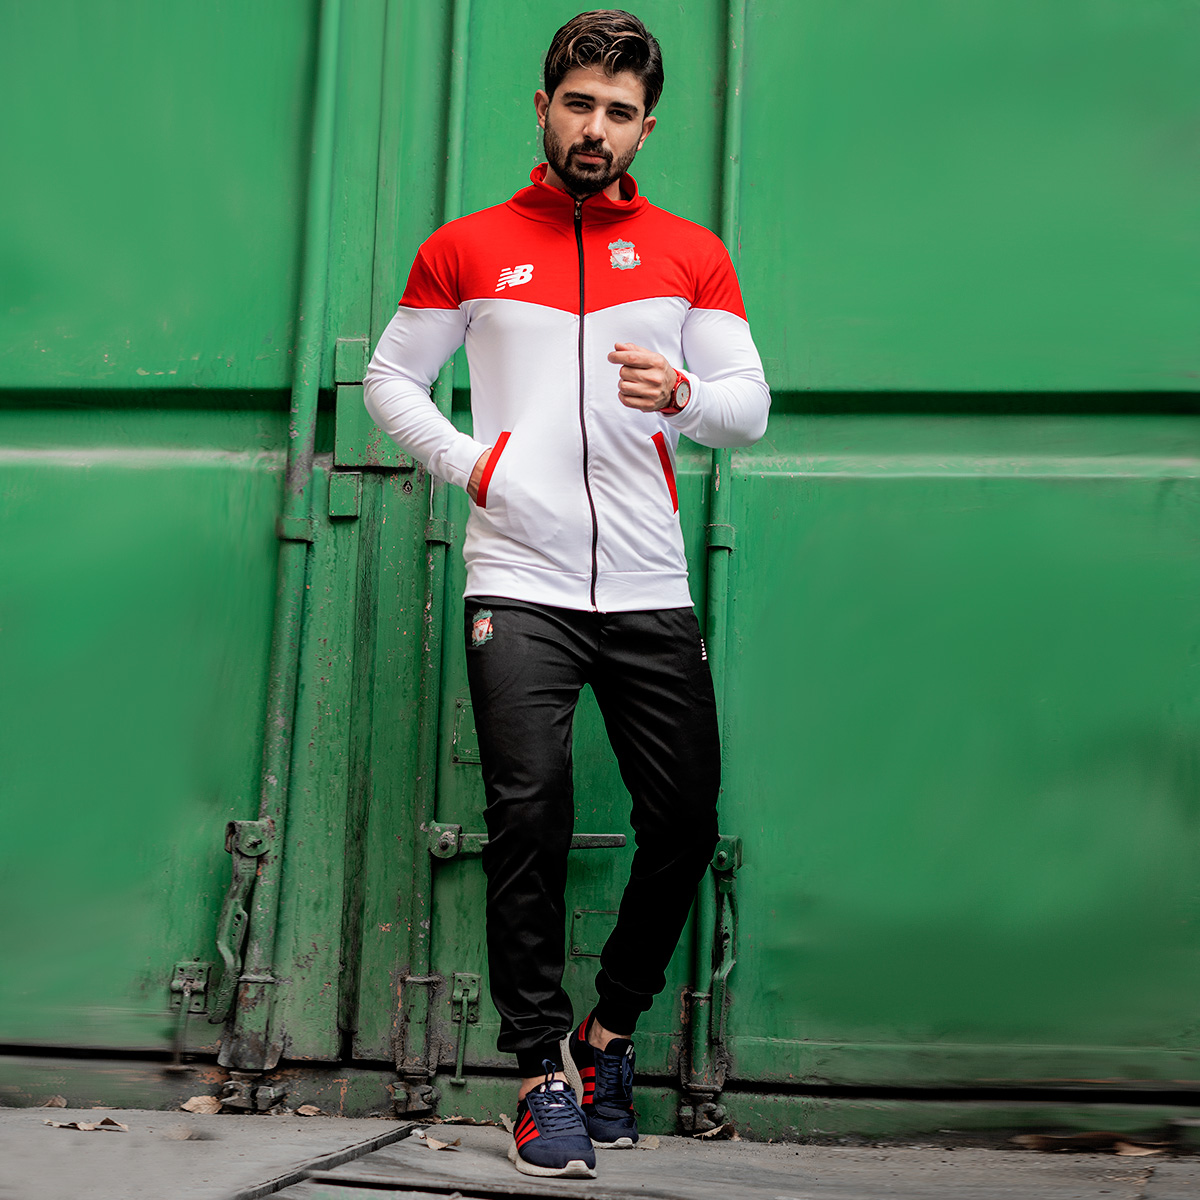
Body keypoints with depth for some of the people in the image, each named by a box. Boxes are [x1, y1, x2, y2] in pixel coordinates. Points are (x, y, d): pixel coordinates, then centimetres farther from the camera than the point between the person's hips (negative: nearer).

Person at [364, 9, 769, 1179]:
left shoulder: (690, 255, 11)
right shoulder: (465, 249, 10)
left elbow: (751, 408, 7)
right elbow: (389, 377, 15)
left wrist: (681, 393, -15)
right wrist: (465, 461, -2)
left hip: (649, 590, 2)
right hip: (518, 582, -2)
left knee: (685, 819, 2)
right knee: (528, 820, -9)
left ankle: (610, 1029, 24)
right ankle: (545, 1071, 4)